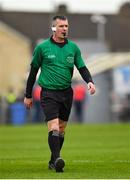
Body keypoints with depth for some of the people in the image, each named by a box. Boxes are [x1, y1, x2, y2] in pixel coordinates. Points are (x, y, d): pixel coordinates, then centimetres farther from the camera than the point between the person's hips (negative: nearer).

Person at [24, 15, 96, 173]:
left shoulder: (73, 47, 6)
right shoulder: (42, 47, -2)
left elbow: (82, 67, 8)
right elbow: (33, 71, 6)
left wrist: (90, 81, -13)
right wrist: (28, 95, 8)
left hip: (66, 93, 4)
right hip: (48, 93, -4)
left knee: (61, 130, 10)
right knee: (54, 128, -18)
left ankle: (53, 162, 21)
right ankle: (57, 159, -27)